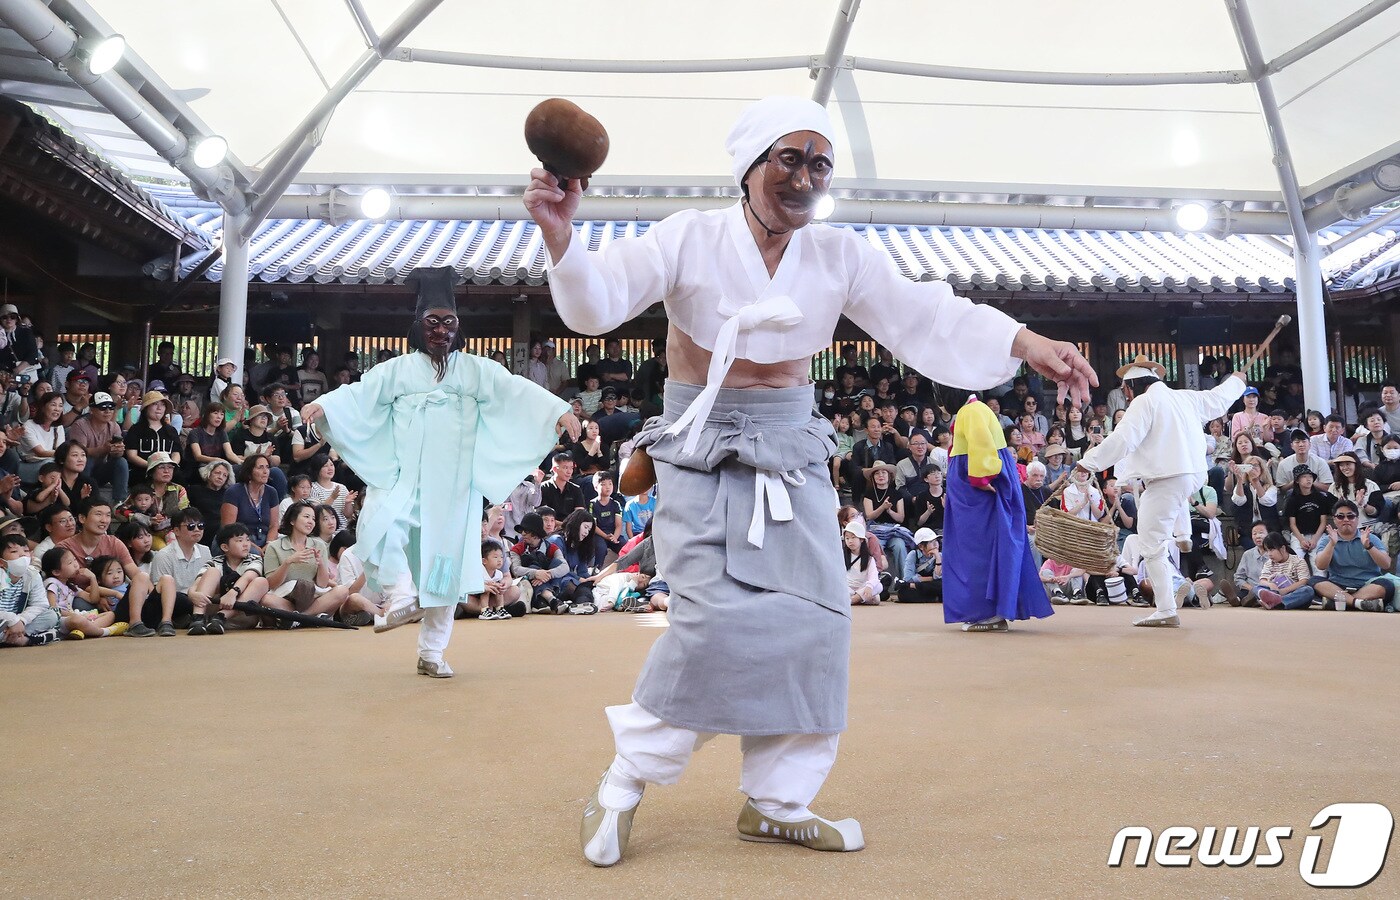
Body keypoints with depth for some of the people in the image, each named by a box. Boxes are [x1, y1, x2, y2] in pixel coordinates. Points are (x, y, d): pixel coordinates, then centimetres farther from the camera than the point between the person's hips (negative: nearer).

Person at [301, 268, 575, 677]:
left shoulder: (476, 370, 8)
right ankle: (403, 596, -7)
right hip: (402, 478, 0)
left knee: (446, 561, 3)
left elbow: (517, 390, -5)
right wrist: (322, 405, -24)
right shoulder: (398, 369, 8)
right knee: (377, 529, -29)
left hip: (453, 486, 0)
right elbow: (359, 392, -5)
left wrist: (559, 411, -20)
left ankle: (432, 652, 15)